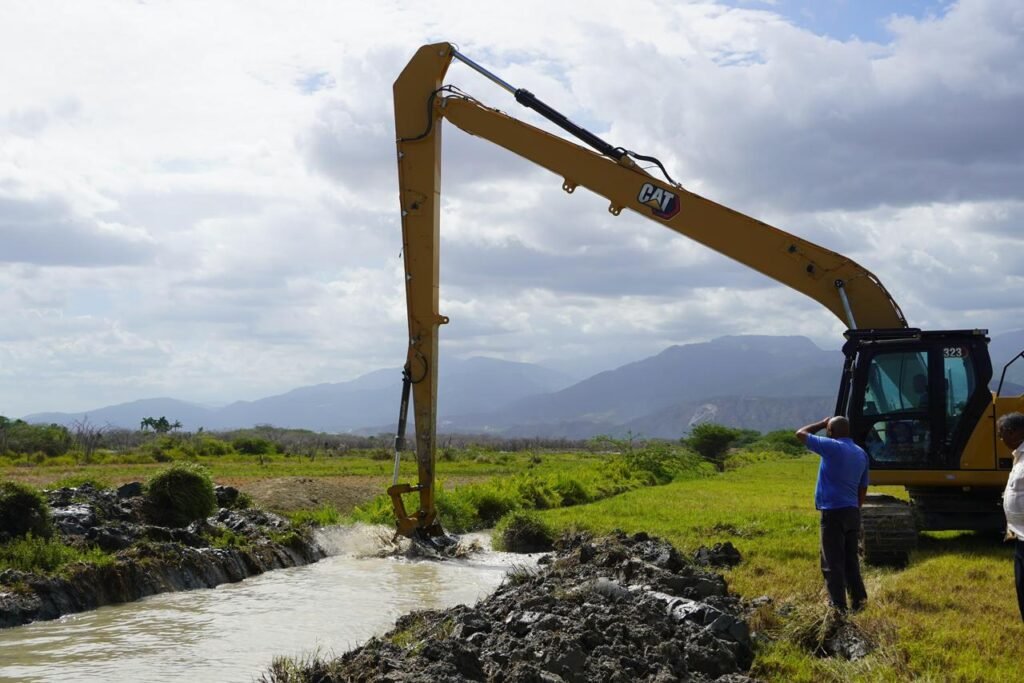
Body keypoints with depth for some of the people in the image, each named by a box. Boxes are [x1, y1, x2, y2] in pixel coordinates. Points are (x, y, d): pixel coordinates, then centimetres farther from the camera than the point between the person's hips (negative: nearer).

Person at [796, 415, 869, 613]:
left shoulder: (832, 447, -11)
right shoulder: (861, 454, 12)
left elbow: (801, 434, -2)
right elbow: (863, 487, 17)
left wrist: (822, 424, 10)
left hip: (833, 512, -7)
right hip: (853, 512, 7)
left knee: (832, 562, -2)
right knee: (851, 560, 15)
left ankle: (838, 606, -2)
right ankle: (858, 599, 14)